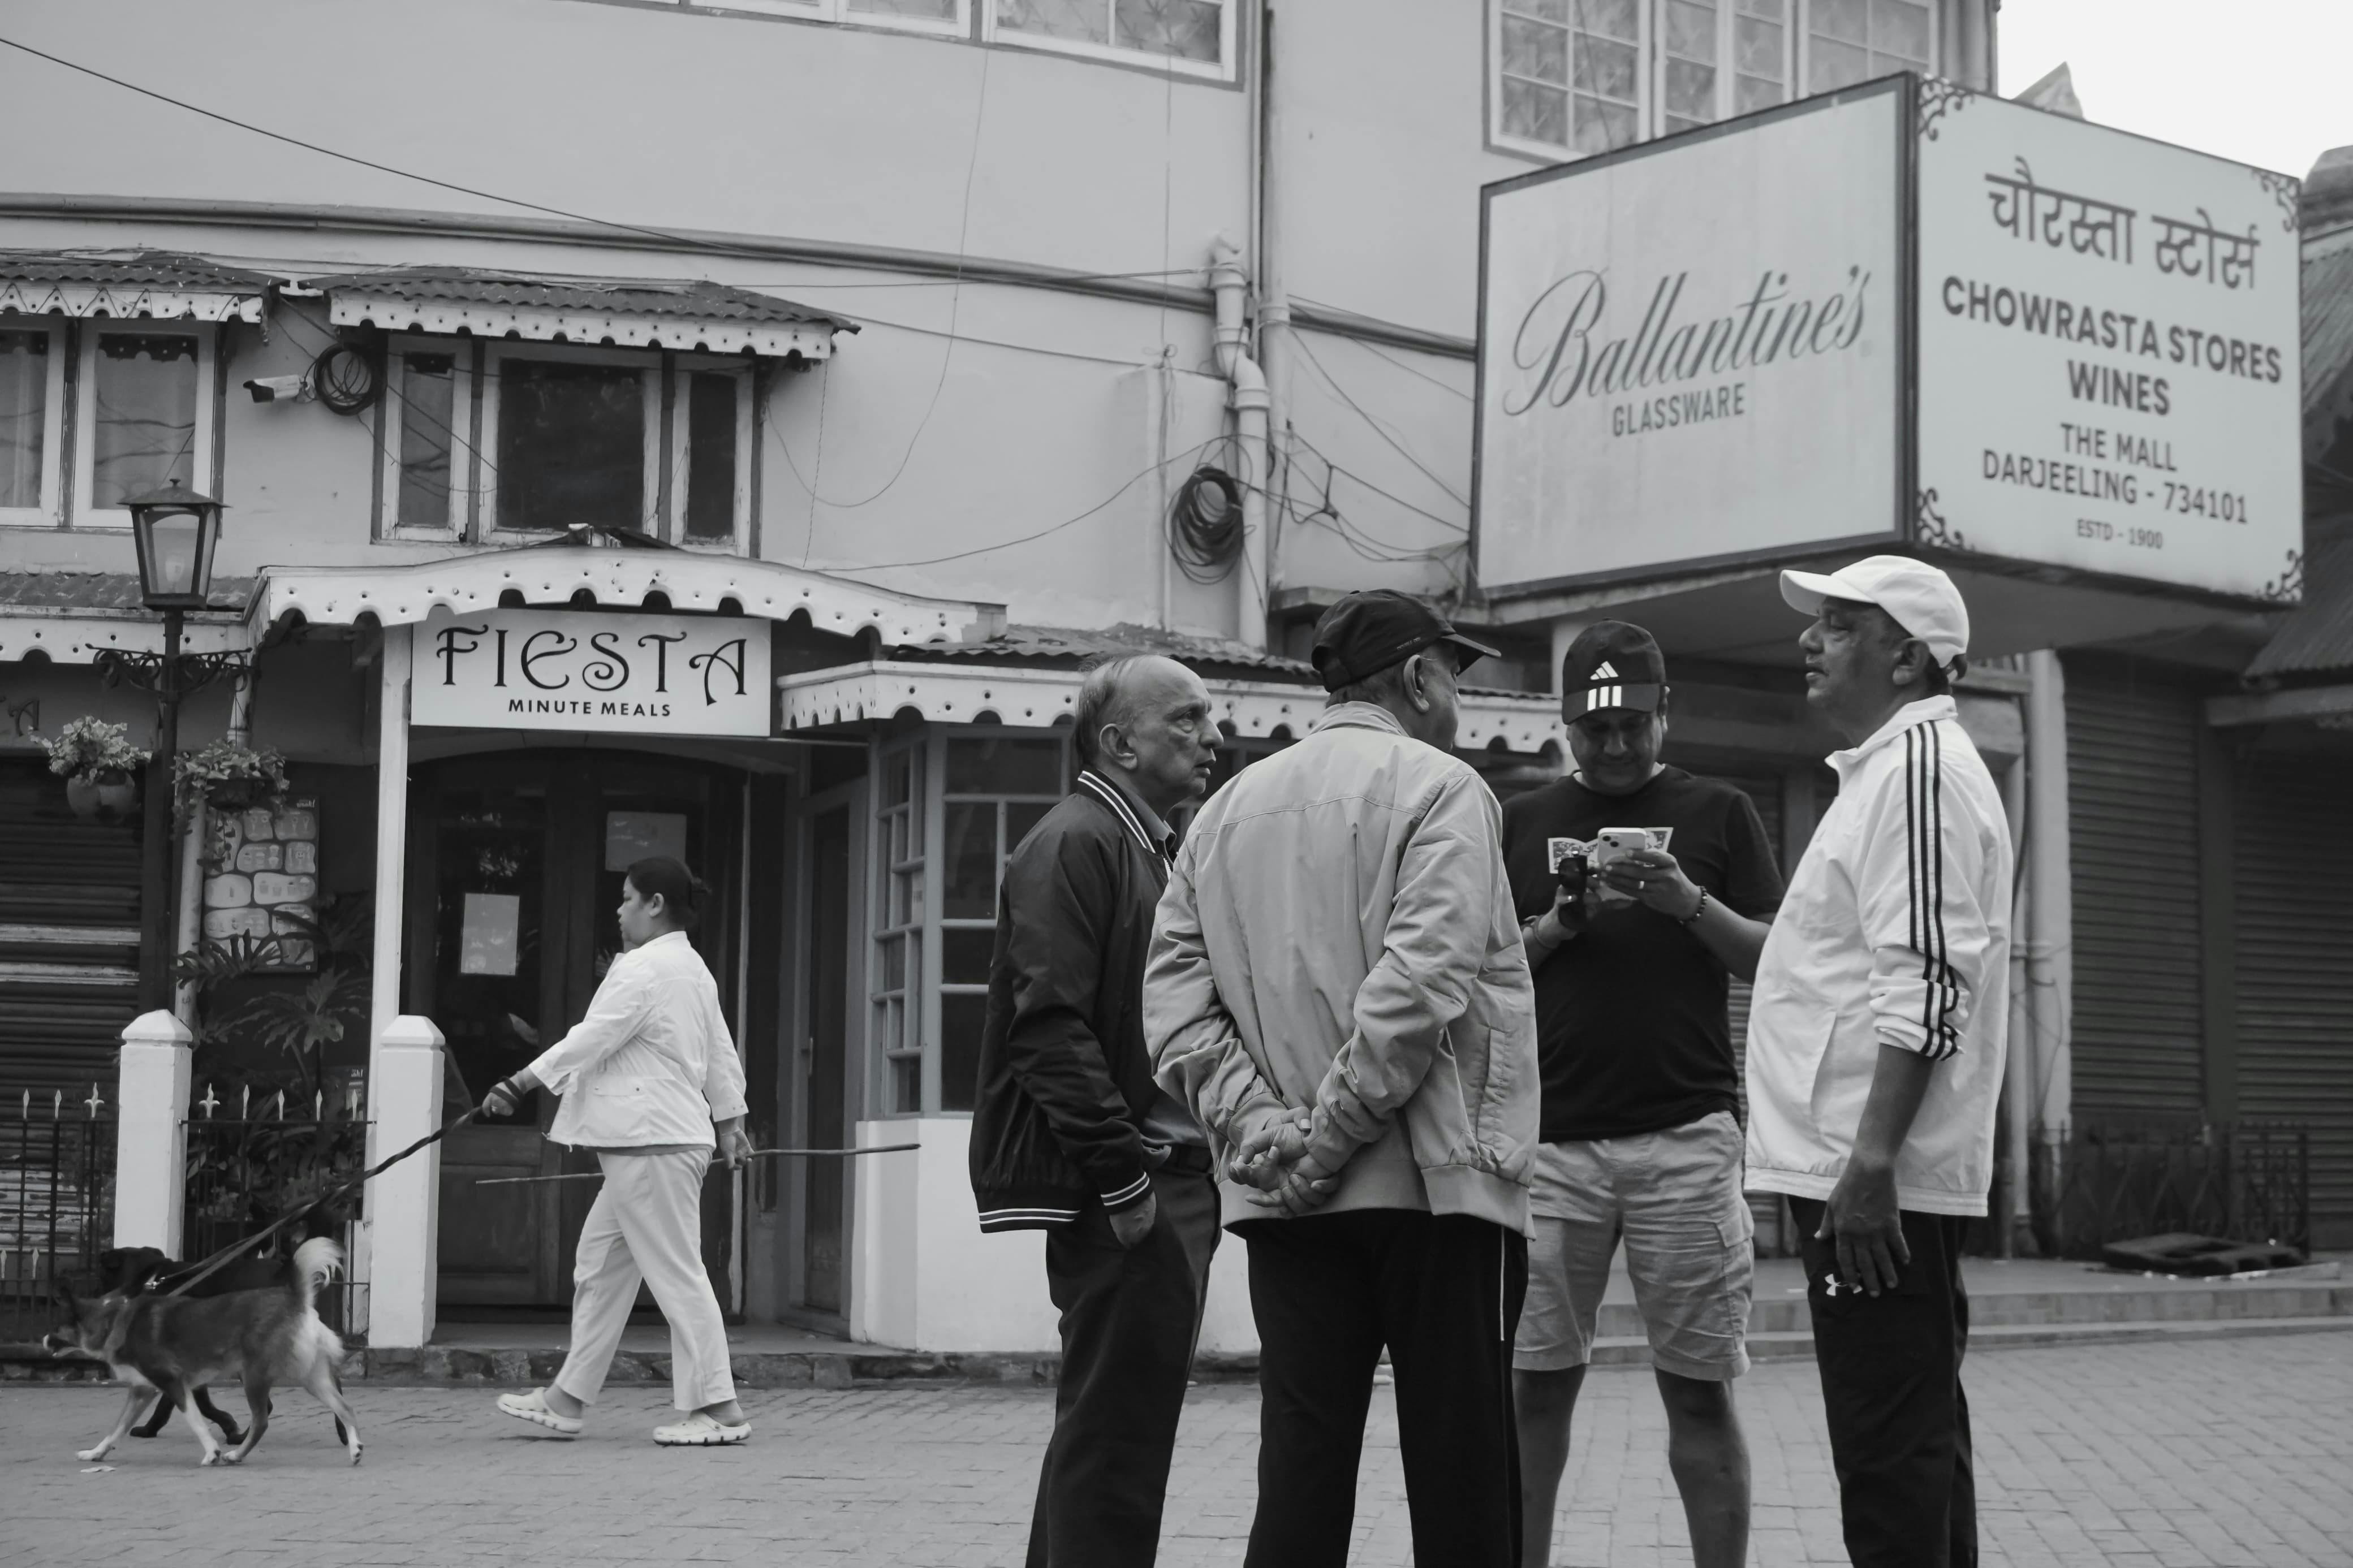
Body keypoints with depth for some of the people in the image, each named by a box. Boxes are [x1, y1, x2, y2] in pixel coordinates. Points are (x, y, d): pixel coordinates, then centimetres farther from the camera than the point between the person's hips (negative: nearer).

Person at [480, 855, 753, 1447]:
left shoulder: (645, 969, -14)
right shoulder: (693, 969, 18)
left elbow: (592, 1038, -19)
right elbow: (723, 1056, 22)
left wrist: (518, 1085, -17)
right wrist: (729, 1122, 27)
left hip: (653, 1143, -11)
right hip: (653, 1139, 11)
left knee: (677, 1274, -8)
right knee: (600, 1268, 14)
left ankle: (719, 1409, -5)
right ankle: (568, 1400, 19)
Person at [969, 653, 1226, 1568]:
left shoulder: (1149, 850, 21)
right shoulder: (1073, 845, -10)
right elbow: (1051, 1027, -19)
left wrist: (1195, 1170, 16)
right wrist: (1124, 1177, -21)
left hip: (1169, 1176, 10)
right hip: (1121, 1185, -10)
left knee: (1106, 1427, 15)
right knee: (1118, 1429, -8)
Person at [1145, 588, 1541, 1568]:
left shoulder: (1228, 808, 14)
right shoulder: (1438, 789, -3)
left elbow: (1175, 998, 5)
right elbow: (1422, 983, -17)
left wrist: (1261, 1129, -3)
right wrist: (1338, 1131, -14)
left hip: (1284, 1201, 5)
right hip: (1431, 1184, -5)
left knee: (1301, 1469, 5)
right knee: (1458, 1473, 2)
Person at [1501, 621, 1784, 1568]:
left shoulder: (1719, 814, 10)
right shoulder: (1521, 823, 14)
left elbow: (1777, 962, 5)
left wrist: (1691, 904, -12)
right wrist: (1555, 926, -7)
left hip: (1686, 1134, -1)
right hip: (1550, 1137, 1)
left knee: (1700, 1386, -1)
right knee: (1537, 1382, 1)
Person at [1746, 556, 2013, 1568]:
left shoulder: (1917, 761, -12)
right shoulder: (1890, 764, 20)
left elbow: (1925, 983, -21)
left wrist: (1871, 1158, -25)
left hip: (1878, 1178, -11)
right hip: (1868, 1171, 11)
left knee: (1890, 1454, -9)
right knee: (1914, 1442, 13)